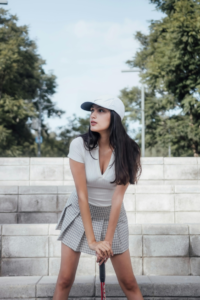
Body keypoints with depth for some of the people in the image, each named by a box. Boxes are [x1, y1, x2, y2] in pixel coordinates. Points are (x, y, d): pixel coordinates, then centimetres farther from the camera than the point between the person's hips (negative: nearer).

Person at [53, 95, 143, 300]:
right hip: (80, 214, 0)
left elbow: (118, 197, -17)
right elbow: (82, 194, -20)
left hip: (111, 216, 1)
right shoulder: (79, 145, -20)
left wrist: (107, 241, -20)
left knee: (128, 282, 1)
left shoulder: (127, 150, -16)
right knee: (65, 279, -3)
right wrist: (92, 240, -21)